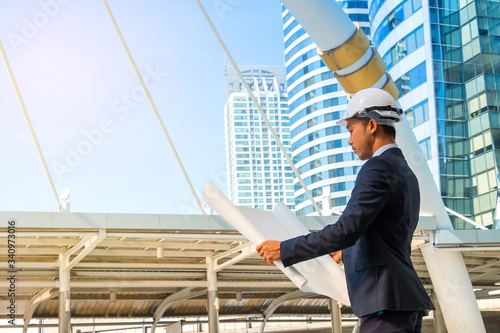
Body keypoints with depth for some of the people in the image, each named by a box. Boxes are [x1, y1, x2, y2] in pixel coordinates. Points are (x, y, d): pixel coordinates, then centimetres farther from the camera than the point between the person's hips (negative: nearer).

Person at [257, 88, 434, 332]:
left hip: (386, 302, -10)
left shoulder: (378, 168, -11)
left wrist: (285, 250, -13)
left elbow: (347, 229, -20)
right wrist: (348, 254, 43)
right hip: (406, 302, 10)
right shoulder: (406, 174, 20)